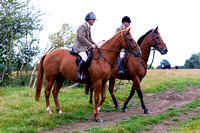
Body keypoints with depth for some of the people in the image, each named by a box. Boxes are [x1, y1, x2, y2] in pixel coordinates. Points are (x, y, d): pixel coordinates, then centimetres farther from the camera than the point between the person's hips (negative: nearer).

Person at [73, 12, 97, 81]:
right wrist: (91, 45, -24)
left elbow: (89, 38, 26)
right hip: (79, 47, -10)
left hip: (85, 47, 10)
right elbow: (81, 37, -23)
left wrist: (95, 45, 14)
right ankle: (78, 74, -31)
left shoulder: (88, 27, 19)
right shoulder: (83, 26, -12)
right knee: (85, 57, -32)